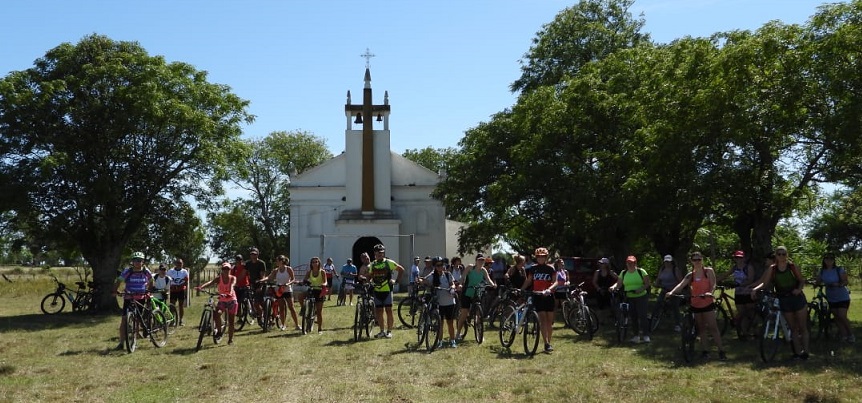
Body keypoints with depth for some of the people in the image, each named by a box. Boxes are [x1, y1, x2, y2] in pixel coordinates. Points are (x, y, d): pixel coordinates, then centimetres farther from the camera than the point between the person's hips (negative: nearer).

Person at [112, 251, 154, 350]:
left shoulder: (146, 272, -3)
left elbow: (150, 281, 13)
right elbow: (118, 281, -8)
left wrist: (149, 291, 3)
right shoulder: (127, 271, -8)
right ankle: (121, 343, -3)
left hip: (141, 298, 1)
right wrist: (115, 291, -23)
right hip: (129, 298, -1)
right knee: (124, 320, -8)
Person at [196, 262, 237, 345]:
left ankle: (230, 339, 17)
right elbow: (210, 282, -28)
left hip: (232, 301, -1)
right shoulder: (219, 279, -9)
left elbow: (232, 285, -32)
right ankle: (218, 329, -4)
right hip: (222, 301, 1)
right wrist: (200, 287, -47)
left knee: (231, 321, 2)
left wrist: (230, 292, -54)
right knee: (217, 313, -29)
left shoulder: (233, 278, -11)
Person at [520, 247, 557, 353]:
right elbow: (528, 281, 11)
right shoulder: (533, 268, 7)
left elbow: (555, 282, -5)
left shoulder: (550, 268, 3)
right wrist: (521, 290, -3)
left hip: (548, 296, 1)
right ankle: (546, 344, -15)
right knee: (542, 319, -11)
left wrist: (549, 289, -24)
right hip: (537, 296, -1)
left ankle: (549, 343, 17)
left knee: (549, 320, 5)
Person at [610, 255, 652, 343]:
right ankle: (637, 335, 17)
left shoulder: (641, 271, -2)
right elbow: (619, 284, 2)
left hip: (641, 297, -4)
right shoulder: (623, 273, 8)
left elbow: (647, 283, -4)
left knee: (642, 316, -10)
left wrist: (641, 289, -22)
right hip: (629, 298, 4)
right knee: (633, 317, 7)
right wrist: (613, 287, -18)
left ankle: (646, 335, -3)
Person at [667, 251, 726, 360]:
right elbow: (681, 285, -10)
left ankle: (721, 351, -4)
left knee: (712, 327, -8)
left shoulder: (708, 271, 0)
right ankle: (705, 351, 16)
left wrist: (710, 292, -33)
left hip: (708, 303, -3)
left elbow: (713, 285, -11)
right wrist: (672, 292, -29)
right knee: (701, 328, 9)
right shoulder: (690, 276, 5)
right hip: (695, 305, 3)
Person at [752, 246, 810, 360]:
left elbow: (802, 281, 1)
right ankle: (797, 352, 13)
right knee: (793, 328, 8)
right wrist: (755, 288, -24)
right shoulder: (772, 269, -1)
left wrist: (799, 289, -18)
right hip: (784, 301, 2)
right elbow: (764, 283, -6)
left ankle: (805, 351, 7)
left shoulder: (793, 267, -3)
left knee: (802, 327, 2)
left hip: (797, 298, -1)